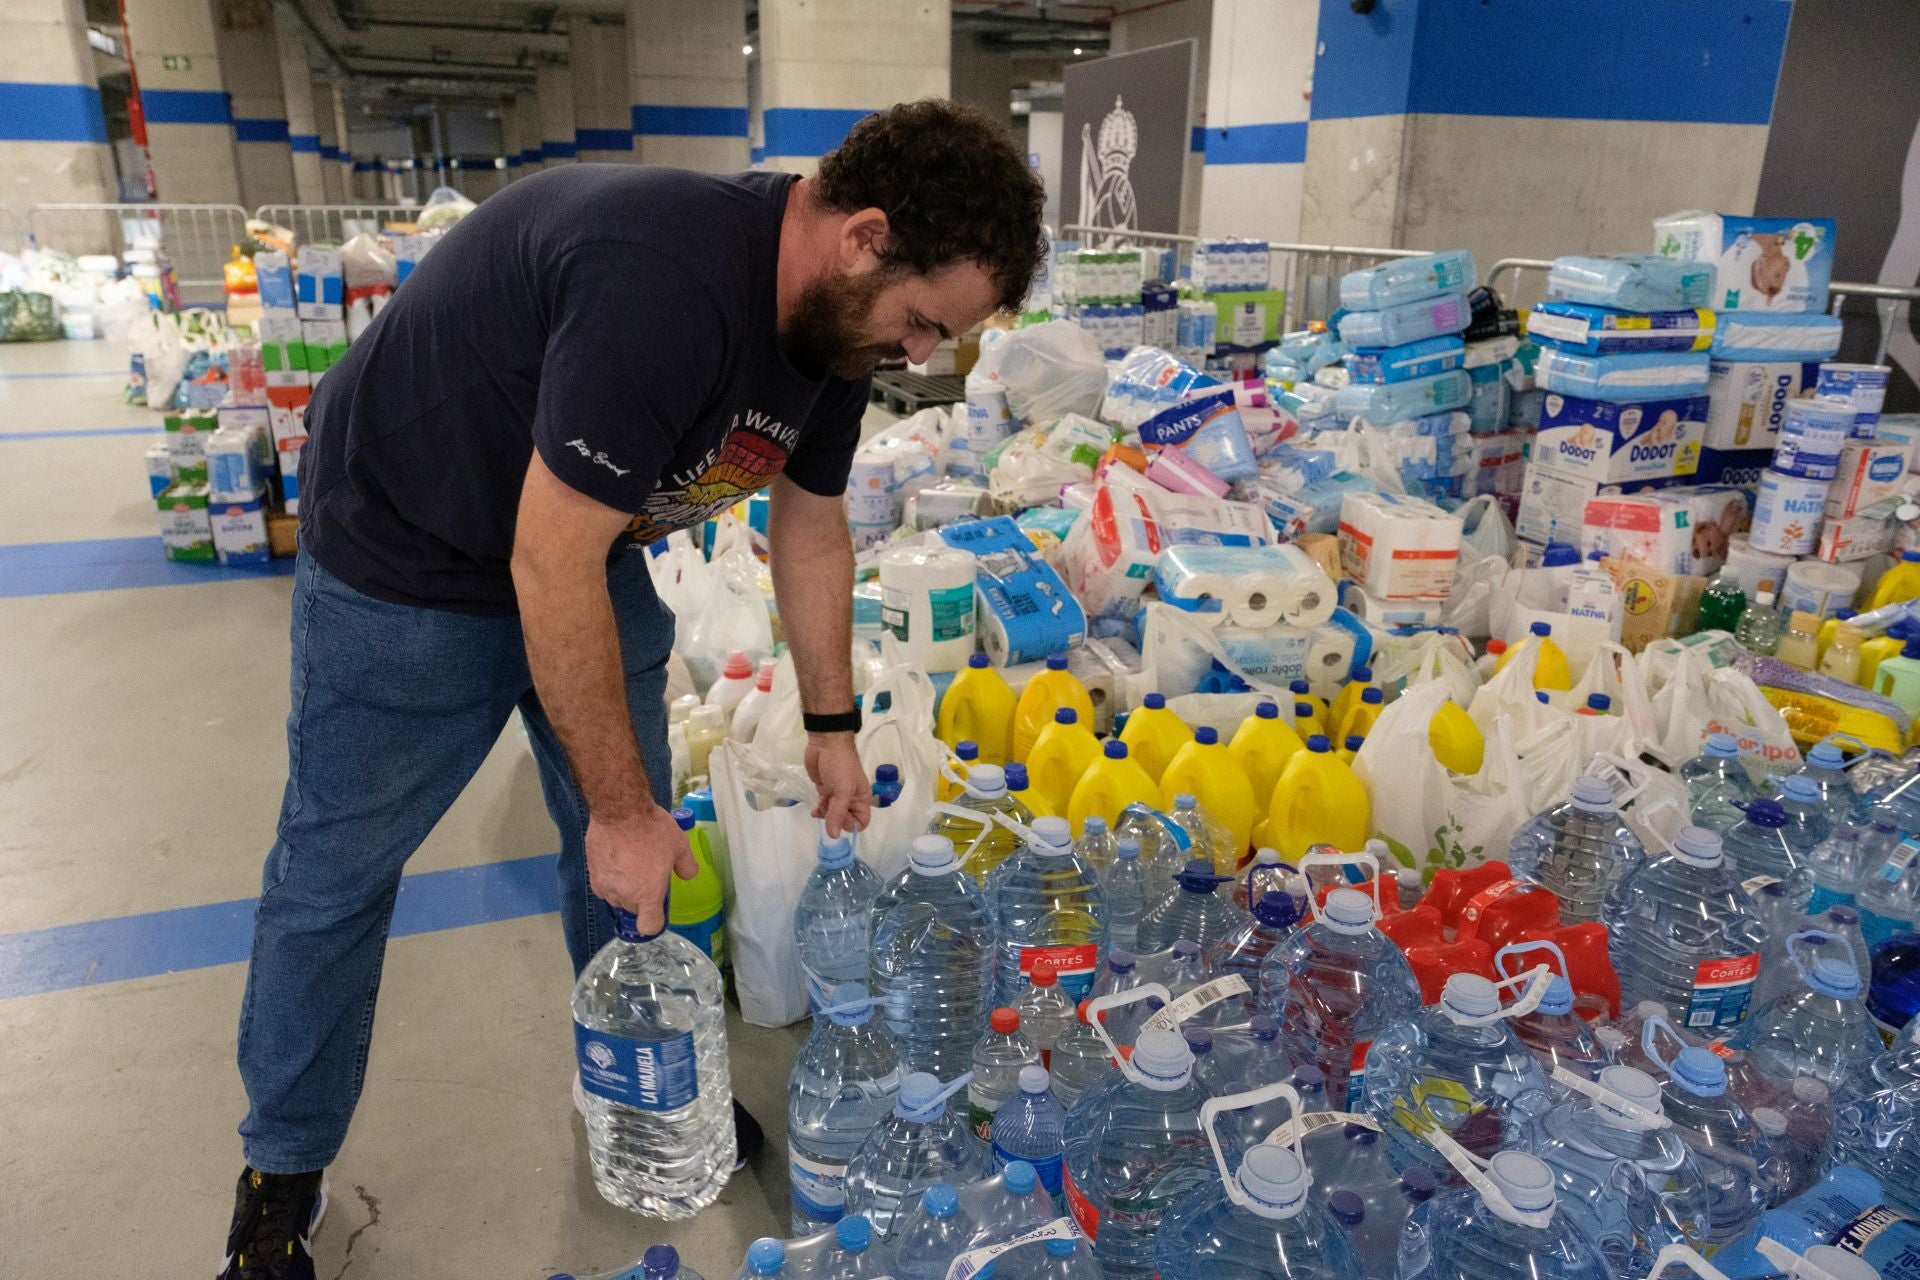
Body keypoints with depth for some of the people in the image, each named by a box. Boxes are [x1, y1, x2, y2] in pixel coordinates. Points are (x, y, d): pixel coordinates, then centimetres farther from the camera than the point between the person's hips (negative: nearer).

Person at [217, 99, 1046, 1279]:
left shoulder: (836, 314, -9)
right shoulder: (660, 287, -38)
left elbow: (812, 526, 4)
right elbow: (550, 568, -33)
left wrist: (833, 726, 8)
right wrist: (620, 805, -23)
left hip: (592, 554, 7)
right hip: (407, 556, -7)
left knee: (636, 843, 11)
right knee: (334, 871, 7)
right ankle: (283, 1173, 29)